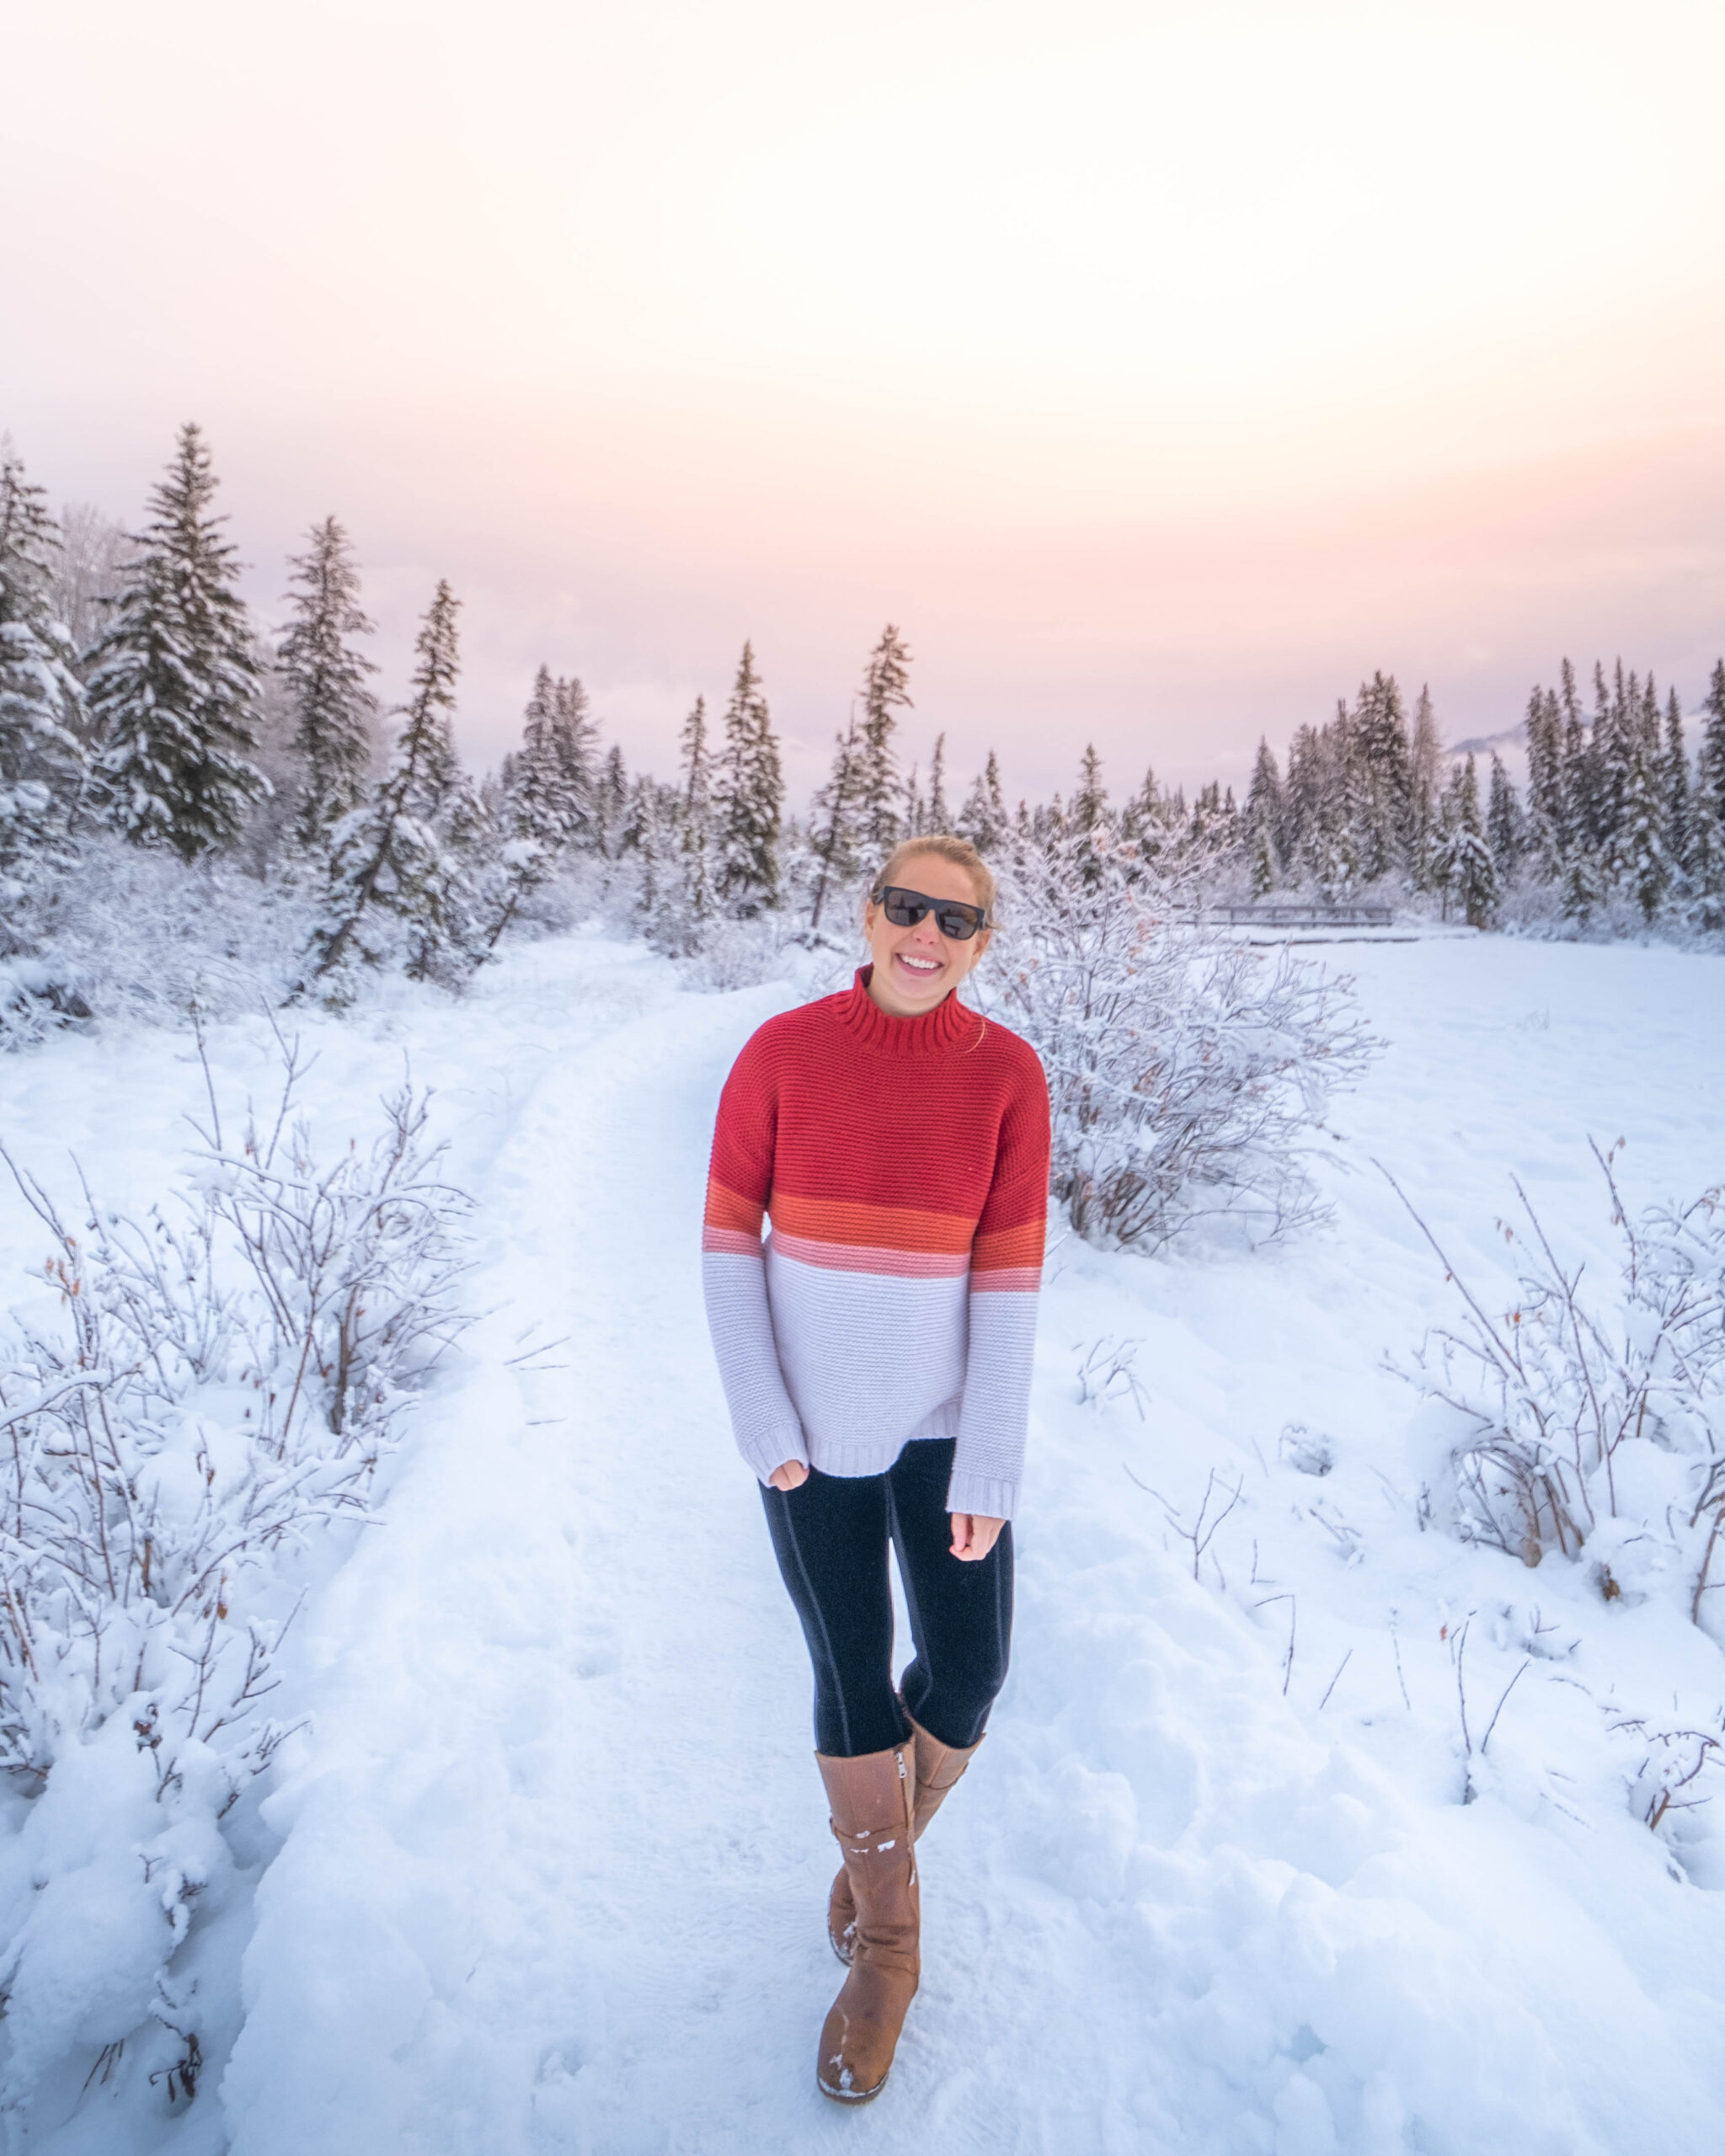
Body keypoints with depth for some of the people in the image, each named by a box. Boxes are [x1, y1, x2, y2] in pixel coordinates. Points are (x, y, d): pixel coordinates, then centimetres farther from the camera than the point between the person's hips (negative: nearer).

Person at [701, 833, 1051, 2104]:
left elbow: (1011, 1274, -9)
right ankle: (887, 1945, 34)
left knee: (967, 1677, 8)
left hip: (943, 1426, 1)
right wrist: (763, 1423, -8)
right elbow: (727, 1238, -4)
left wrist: (988, 1472, -10)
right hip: (813, 1428, 0)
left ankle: (888, 1841, 43)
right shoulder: (783, 1051, -8)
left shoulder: (1008, 1072, -8)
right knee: (852, 1685, 9)